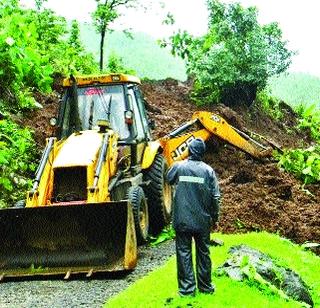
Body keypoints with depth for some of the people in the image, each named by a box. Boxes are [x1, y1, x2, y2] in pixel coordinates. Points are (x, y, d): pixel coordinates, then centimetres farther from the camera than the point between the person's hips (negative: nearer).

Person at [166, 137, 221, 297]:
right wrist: (215, 216, 9)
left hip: (182, 220, -1)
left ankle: (187, 288, 3)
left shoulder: (179, 166, -6)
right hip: (203, 221, 1)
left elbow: (169, 179, 15)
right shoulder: (208, 170, -5)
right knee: (203, 252, 13)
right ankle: (205, 286, 21)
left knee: (184, 252, 4)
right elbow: (215, 197, -3)